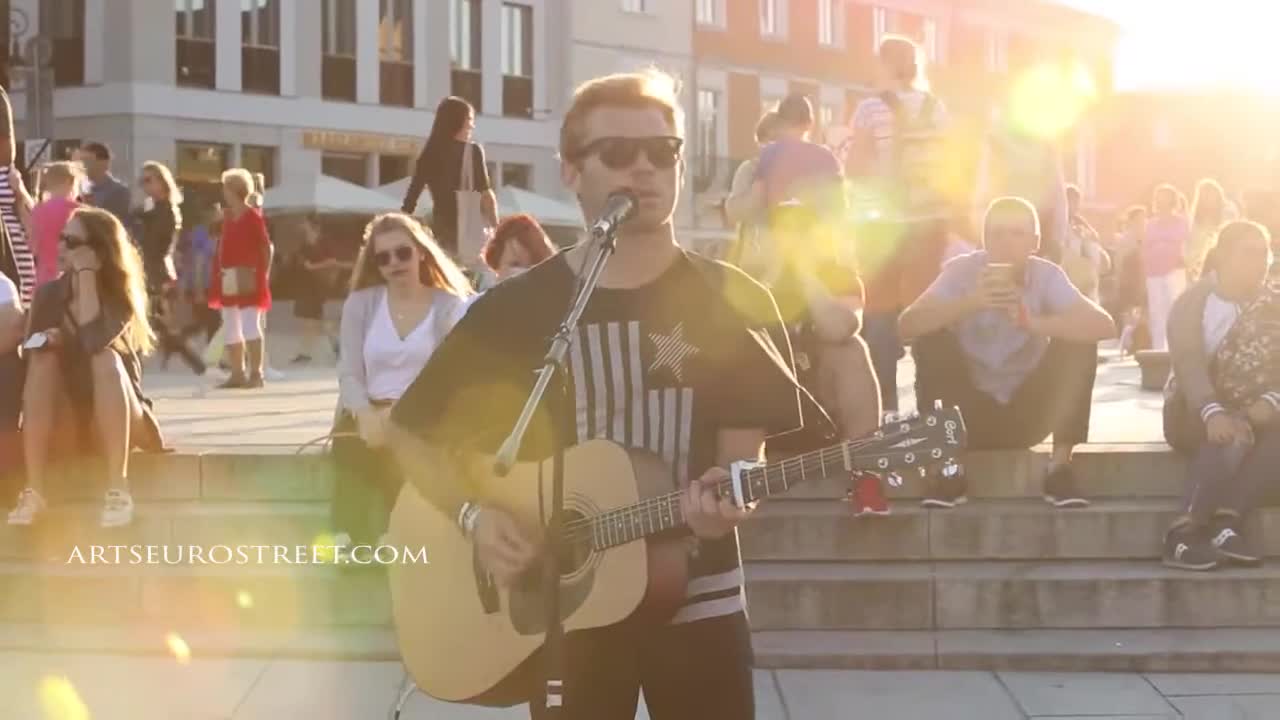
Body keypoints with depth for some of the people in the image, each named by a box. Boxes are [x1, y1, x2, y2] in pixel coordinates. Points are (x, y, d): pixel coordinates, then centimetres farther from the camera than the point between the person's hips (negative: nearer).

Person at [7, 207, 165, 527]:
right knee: (44, 358, -24)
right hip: (62, 425, 3)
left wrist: (86, 274, -23)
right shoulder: (49, 294, 2)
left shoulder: (121, 295, -8)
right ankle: (33, 491, -33)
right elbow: (31, 353, -1)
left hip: (117, 423, -2)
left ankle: (118, 490, -38)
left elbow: (93, 340, -27)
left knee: (106, 357, -30)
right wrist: (46, 342, -23)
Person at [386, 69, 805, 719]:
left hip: (697, 605, 0)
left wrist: (724, 498, -25)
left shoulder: (733, 304, -1)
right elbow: (411, 432, 6)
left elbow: (743, 452, -3)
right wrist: (473, 514, -10)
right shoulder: (515, 309, 0)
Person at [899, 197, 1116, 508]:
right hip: (971, 415, -1)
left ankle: (1060, 468, -14)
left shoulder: (1046, 275, -11)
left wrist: (1034, 323, -41)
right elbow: (907, 325, -27)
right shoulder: (961, 271, -13)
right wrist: (970, 303, -41)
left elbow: (1104, 325, -27)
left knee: (1078, 340, -19)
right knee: (932, 337, -23)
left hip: (1029, 414, 1)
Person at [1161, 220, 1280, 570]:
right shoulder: (1191, 303, -7)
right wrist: (1212, 413, -41)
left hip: (1251, 412, 3)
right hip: (1195, 413, -3)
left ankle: (1225, 522, -36)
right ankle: (1185, 531, -35)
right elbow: (1188, 363, -22)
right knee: (1231, 435, -36)